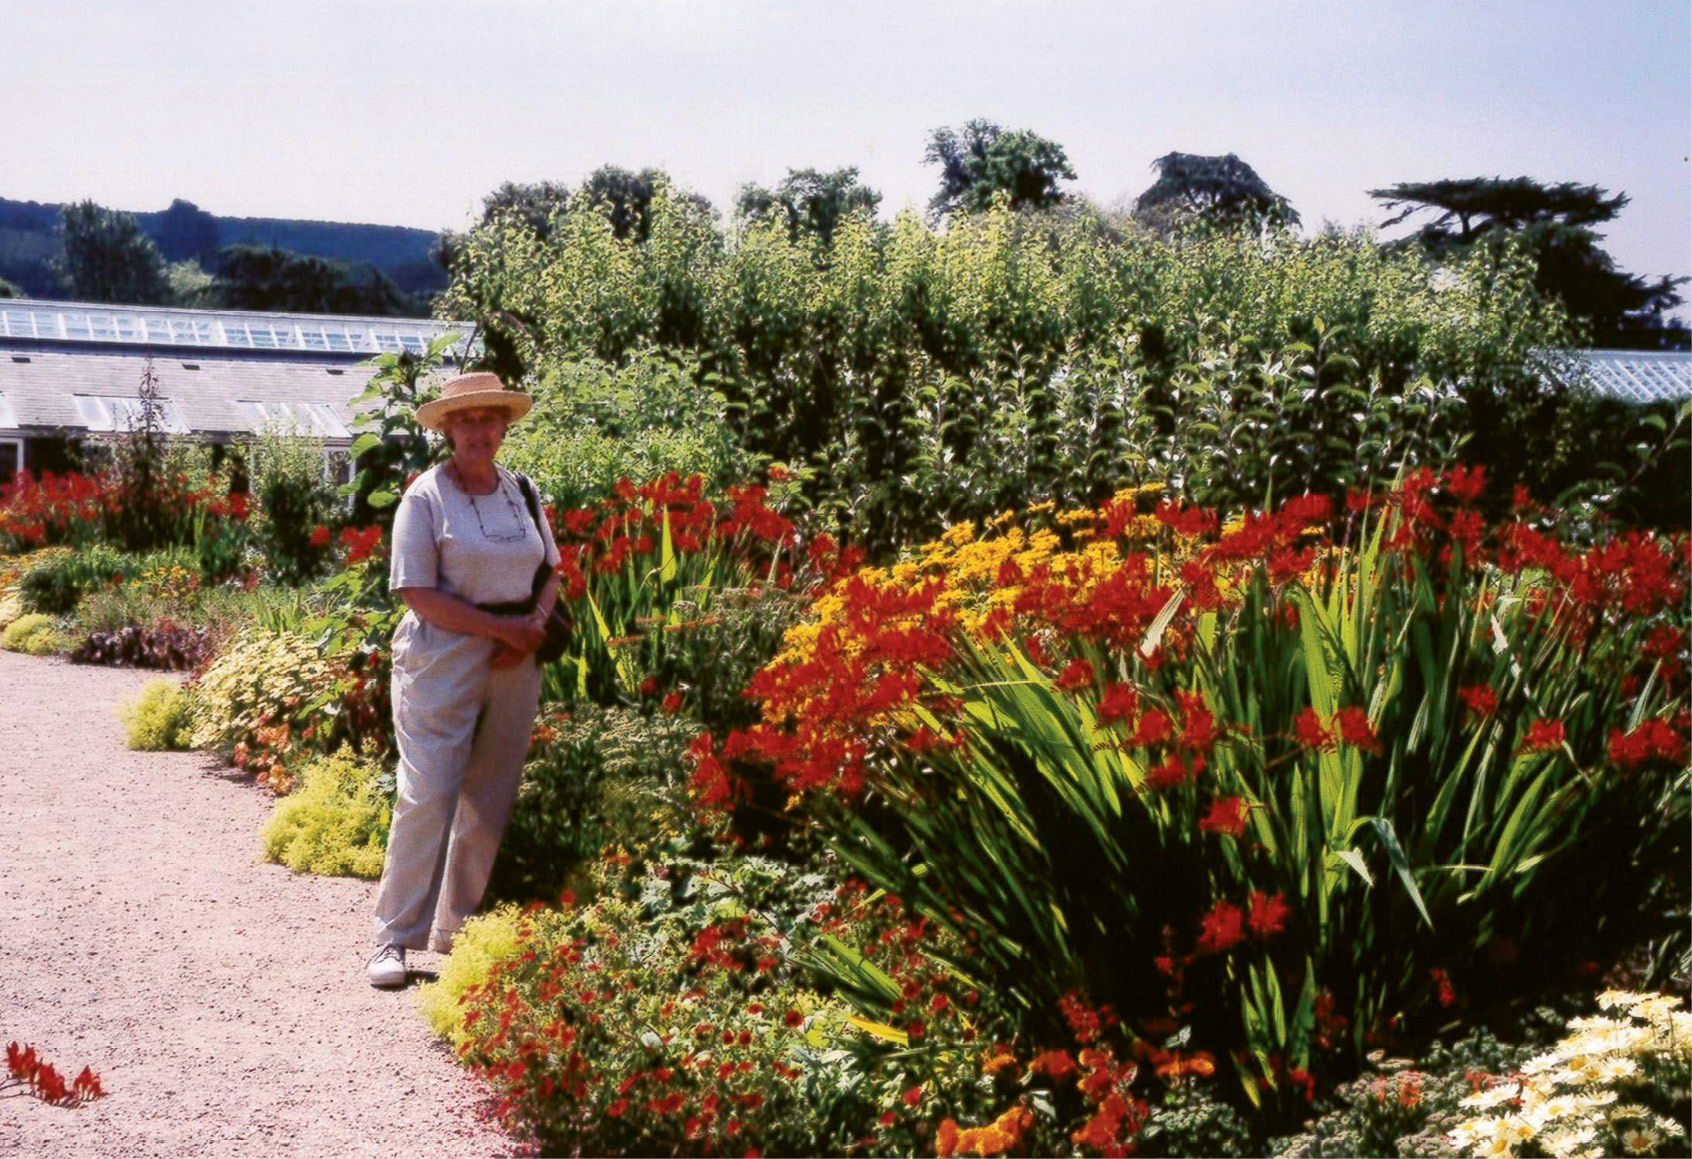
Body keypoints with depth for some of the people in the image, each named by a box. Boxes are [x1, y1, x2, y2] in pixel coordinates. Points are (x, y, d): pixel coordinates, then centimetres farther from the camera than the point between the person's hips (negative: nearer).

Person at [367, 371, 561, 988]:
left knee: (491, 799, 8)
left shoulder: (522, 492, 12)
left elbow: (551, 569, 18)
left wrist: (536, 625, -3)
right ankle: (395, 937, 0)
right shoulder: (426, 496, -5)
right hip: (442, 663, -5)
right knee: (427, 795, -9)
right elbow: (419, 592, -12)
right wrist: (503, 626, -14)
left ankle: (457, 929, 19)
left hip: (514, 668, 6)